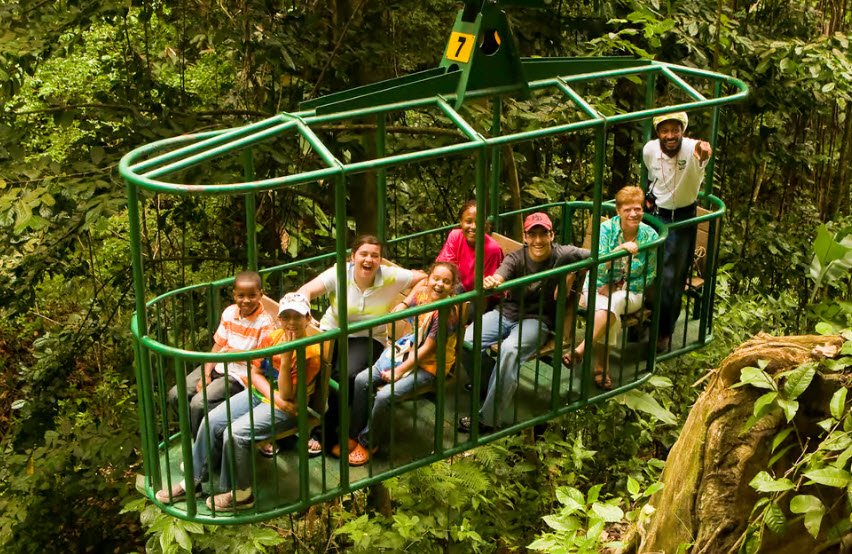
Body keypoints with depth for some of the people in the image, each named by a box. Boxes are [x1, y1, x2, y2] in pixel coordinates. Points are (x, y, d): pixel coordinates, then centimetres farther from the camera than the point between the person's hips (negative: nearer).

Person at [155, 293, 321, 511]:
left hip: (284, 410, -7)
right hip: (258, 393, 7)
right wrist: (275, 397, -16)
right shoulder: (272, 337, -1)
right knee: (211, 421, -7)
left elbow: (286, 395, -20)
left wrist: (285, 358, -30)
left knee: (235, 434, -25)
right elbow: (255, 374, 1)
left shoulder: (311, 352, -19)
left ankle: (240, 494, -6)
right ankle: (193, 480, 9)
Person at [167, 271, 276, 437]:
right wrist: (206, 375, -3)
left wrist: (238, 353, -18)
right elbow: (218, 345, 6)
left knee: (199, 403, -25)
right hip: (218, 366, 7)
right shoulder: (229, 312, 4)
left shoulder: (265, 322, -14)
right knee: (175, 395, -4)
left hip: (240, 375, -7)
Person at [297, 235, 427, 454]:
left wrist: (405, 304, -13)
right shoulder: (338, 274, -12)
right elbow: (306, 291, -21)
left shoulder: (390, 277, -11)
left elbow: (424, 279, -3)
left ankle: (329, 432, -9)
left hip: (368, 338, -1)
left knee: (347, 374, -30)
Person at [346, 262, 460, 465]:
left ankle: (368, 443, 0)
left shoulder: (448, 313, -23)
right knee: (362, 380, -9)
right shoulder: (422, 292, -5)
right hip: (408, 350, 7)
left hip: (428, 366, -7)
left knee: (385, 395, -24)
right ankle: (354, 435, 6)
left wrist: (400, 371, -20)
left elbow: (427, 349, -21)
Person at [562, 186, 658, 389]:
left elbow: (650, 275, -1)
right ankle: (601, 367, -30)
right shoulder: (607, 228, -9)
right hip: (599, 286, 0)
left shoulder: (649, 235, -5)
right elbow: (597, 267, -18)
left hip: (631, 292, 0)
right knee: (606, 307, -34)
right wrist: (620, 249, -36)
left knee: (614, 302, -35)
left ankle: (581, 350, -39)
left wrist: (619, 288, -12)